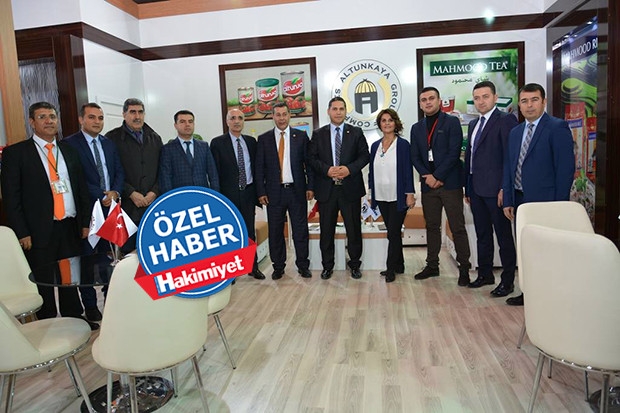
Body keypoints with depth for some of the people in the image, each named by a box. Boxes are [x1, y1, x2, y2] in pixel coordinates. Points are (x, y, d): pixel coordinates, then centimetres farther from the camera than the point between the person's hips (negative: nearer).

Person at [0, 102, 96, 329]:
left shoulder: (69, 151, 12)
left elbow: (82, 189, 14)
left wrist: (85, 222, 9)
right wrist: (22, 233, -10)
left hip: (70, 227, 4)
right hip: (39, 231, -3)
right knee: (43, 283, 7)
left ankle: (74, 319, 27)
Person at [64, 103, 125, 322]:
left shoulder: (109, 144, 12)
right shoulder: (70, 144, -6)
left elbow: (119, 172, 11)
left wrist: (114, 192, -7)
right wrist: (101, 196, -14)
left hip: (111, 207, 5)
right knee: (87, 259, 6)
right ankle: (90, 307, 18)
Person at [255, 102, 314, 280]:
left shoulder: (301, 136, 4)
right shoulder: (264, 139, 5)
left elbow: (309, 163, 3)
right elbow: (259, 168, 3)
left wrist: (310, 186, -3)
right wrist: (261, 192, -3)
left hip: (297, 191, 0)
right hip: (274, 192, 1)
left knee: (300, 230, 6)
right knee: (275, 232, 7)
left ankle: (303, 265, 18)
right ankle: (278, 267, 21)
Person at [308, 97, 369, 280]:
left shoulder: (356, 132, 7)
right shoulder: (318, 134, 8)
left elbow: (365, 156, 2)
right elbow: (312, 158, 2)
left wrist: (349, 169, -14)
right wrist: (327, 170, -14)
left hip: (350, 188, 0)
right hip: (326, 189, 1)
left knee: (354, 229, 7)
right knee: (326, 230, 8)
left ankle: (355, 265, 22)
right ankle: (327, 266, 22)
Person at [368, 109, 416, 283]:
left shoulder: (403, 145, -5)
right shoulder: (375, 146, 9)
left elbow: (408, 170, -7)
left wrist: (410, 194, -11)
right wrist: (371, 194, 11)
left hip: (398, 197, -5)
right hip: (381, 197, 5)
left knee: (393, 232, -2)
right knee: (393, 232, 12)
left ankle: (391, 268, 8)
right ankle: (399, 265, 23)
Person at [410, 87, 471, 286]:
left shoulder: (452, 122, 0)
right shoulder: (417, 128, 14)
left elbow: (454, 153, -9)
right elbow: (415, 157, 8)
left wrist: (437, 176, -13)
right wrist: (427, 176, -7)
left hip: (450, 183, -4)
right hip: (428, 184, 5)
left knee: (458, 228, -2)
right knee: (432, 227, 11)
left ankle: (464, 268, 7)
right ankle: (432, 265, 21)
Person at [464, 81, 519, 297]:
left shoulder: (506, 120, -7)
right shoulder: (473, 124, 17)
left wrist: (504, 188, -18)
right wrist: (467, 188, 15)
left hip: (495, 189, -8)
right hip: (476, 189, 8)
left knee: (503, 235, 2)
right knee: (482, 235, 15)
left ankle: (508, 280, 12)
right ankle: (485, 274, 27)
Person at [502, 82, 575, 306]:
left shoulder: (557, 127, -6)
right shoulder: (515, 132, 15)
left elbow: (566, 168, -11)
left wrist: (560, 204, -15)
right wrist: (508, 201, 8)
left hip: (544, 201, -7)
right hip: (520, 201, 7)